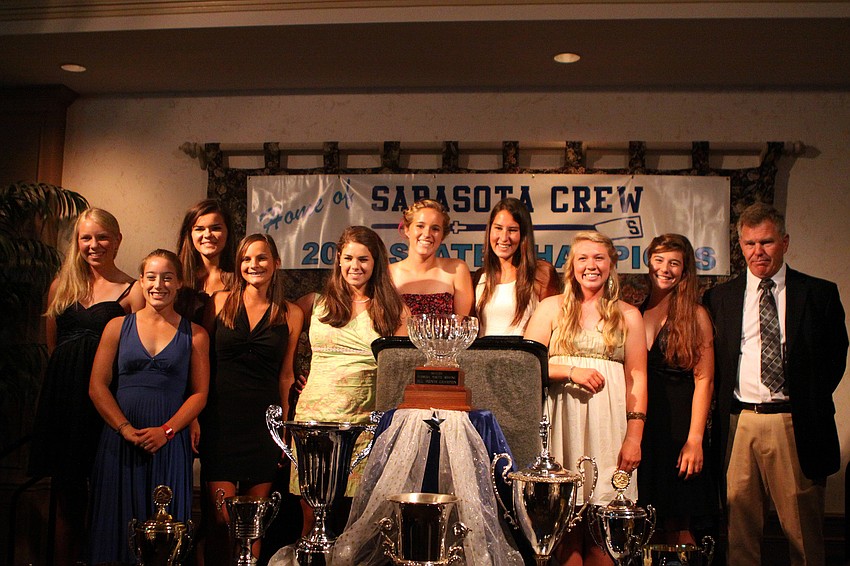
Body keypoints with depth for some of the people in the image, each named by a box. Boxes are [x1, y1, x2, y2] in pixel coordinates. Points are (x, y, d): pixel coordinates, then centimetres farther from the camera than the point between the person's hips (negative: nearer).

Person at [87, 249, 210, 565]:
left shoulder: (194, 335, 5)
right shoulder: (118, 327, 8)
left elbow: (200, 393, 3)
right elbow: (97, 386, 3)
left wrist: (166, 431, -11)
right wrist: (126, 428, -10)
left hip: (170, 441, -1)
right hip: (119, 437, 1)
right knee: (118, 521, 4)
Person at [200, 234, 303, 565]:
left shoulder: (290, 314, 6)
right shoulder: (221, 302, 4)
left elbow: (285, 374, 12)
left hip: (264, 423, 1)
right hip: (221, 421, -1)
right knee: (222, 518, -6)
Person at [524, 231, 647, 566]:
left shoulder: (628, 315, 11)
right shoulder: (552, 308, 9)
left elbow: (637, 378, 6)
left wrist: (634, 437, -1)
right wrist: (571, 371, -12)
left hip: (608, 424, 0)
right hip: (562, 423, 0)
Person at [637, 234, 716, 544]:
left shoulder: (695, 315, -1)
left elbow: (704, 380, -5)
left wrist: (695, 439, -12)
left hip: (678, 425, -3)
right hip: (639, 425, 3)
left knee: (678, 528, 1)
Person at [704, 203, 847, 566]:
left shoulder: (819, 294, 5)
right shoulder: (720, 297, 10)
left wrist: (810, 404, 4)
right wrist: (725, 403, 4)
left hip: (795, 425, -1)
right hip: (739, 423, 2)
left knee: (802, 527, 3)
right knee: (740, 520, 6)